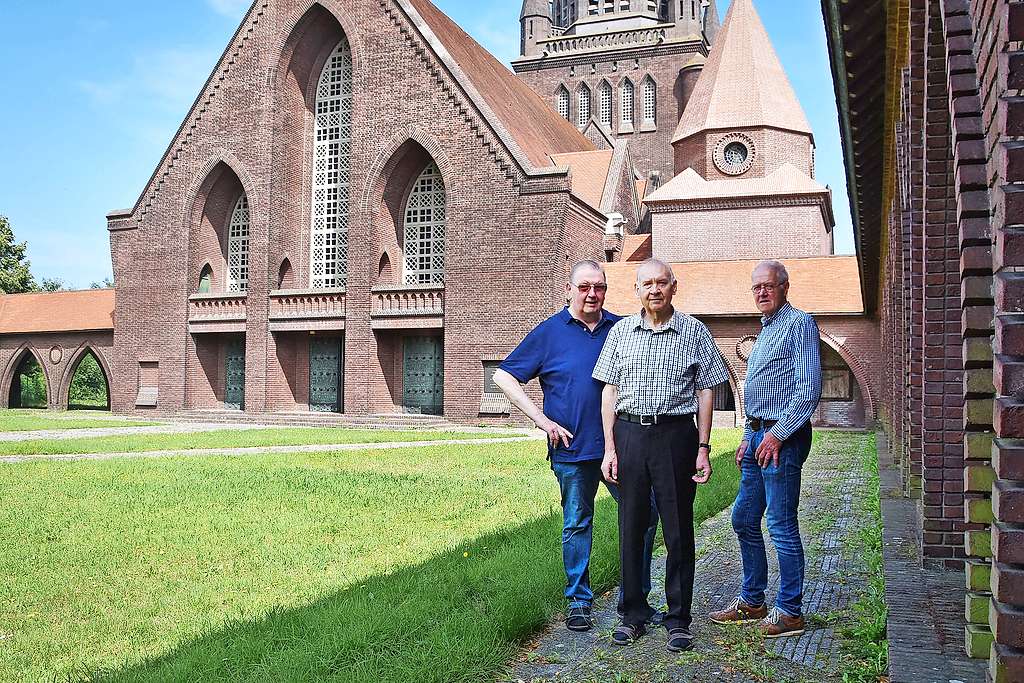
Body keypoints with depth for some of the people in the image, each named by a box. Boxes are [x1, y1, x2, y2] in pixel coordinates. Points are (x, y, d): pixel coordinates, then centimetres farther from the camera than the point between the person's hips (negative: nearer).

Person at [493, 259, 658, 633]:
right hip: (572, 448, -2)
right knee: (577, 524, 9)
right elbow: (504, 376, 0)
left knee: (644, 517, 4)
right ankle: (578, 600, 23)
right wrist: (541, 419, -7)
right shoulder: (550, 332, -1)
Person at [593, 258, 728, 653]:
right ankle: (633, 615, 20)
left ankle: (679, 620, 16)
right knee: (631, 526, 7)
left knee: (678, 529, 4)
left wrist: (703, 448, 0)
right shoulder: (621, 331, 9)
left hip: (676, 433, -2)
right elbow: (610, 391, 8)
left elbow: (706, 393, 5)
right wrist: (609, 449, 2)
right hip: (629, 432, 2)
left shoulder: (693, 331, 4)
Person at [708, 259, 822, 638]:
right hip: (758, 435, 9)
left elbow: (809, 389, -16)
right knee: (744, 520, 13)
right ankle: (752, 600, 24)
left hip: (782, 439, -9)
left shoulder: (799, 323, -8)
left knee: (781, 525, -4)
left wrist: (777, 434, -18)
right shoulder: (765, 331, 21)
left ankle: (789, 611, 7)